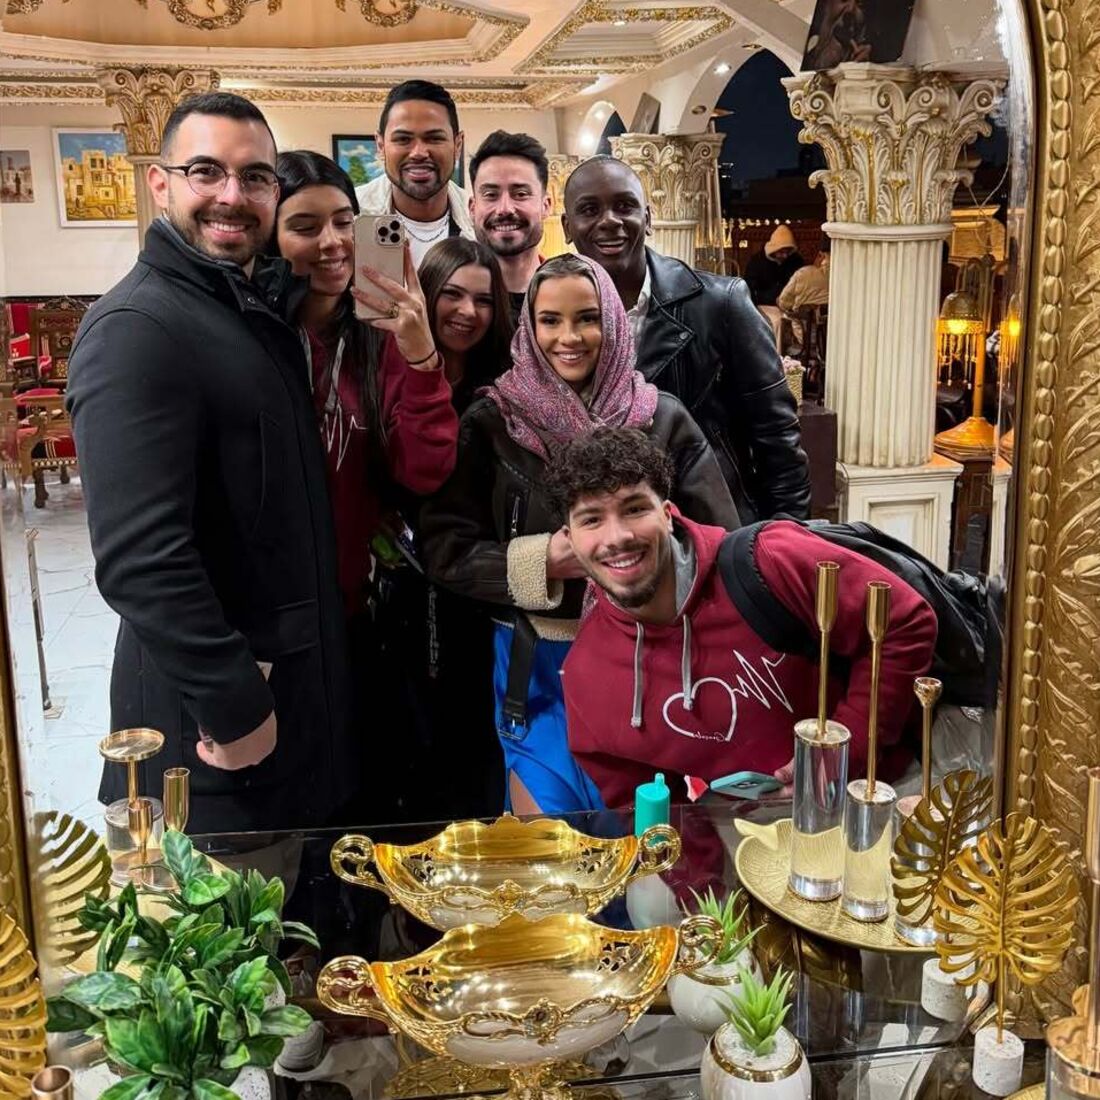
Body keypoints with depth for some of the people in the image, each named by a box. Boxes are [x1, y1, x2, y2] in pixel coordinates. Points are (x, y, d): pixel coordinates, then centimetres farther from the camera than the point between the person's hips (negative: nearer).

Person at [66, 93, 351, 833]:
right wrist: (234, 706, -22)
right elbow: (139, 557, -26)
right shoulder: (136, 329, -19)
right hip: (211, 716, -8)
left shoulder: (263, 306, 8)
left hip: (299, 682, 8)